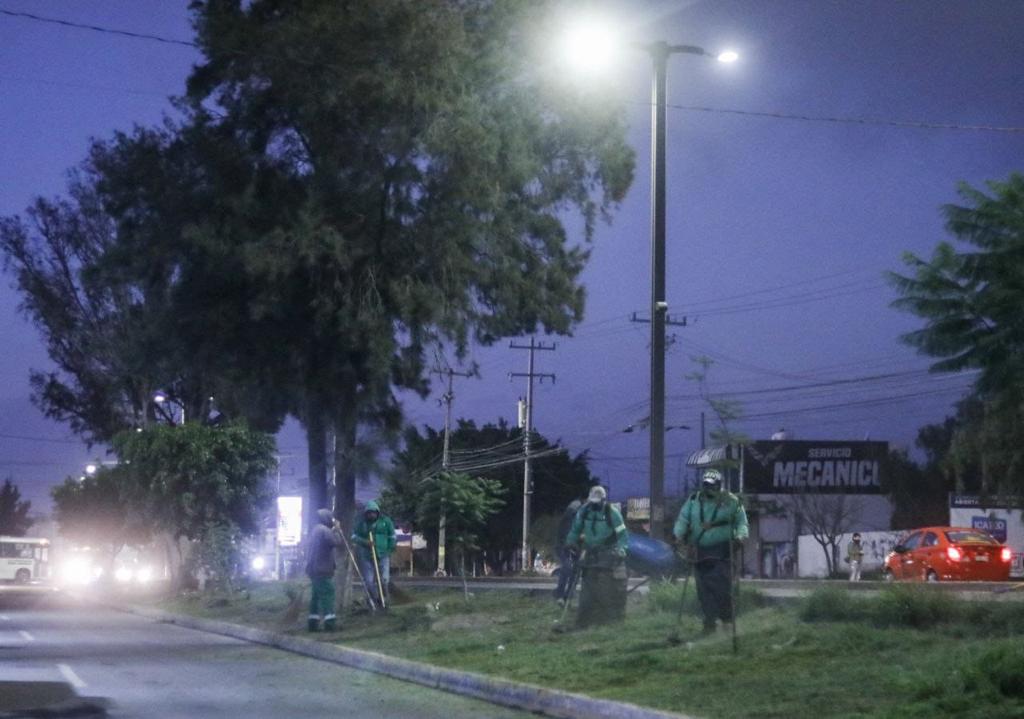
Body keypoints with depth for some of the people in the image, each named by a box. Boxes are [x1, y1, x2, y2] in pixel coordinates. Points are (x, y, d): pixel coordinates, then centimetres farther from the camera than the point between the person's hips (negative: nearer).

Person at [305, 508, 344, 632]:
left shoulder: (316, 529, 17)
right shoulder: (324, 530, -15)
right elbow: (337, 542, -19)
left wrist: (334, 530, 14)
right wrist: (337, 530, -6)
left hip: (314, 568, 10)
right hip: (322, 569, -10)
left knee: (317, 594, 11)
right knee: (327, 593, -10)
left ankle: (313, 622, 9)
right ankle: (329, 622, -15)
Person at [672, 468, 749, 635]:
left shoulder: (731, 501, 2)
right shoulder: (694, 500, 8)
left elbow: (741, 521, 9)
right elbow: (683, 518, 7)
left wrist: (740, 534, -10)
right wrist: (679, 533, -10)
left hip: (722, 551, -2)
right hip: (700, 551, 2)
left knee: (722, 586, -9)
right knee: (704, 587, -1)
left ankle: (727, 618, 7)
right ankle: (709, 620, 6)